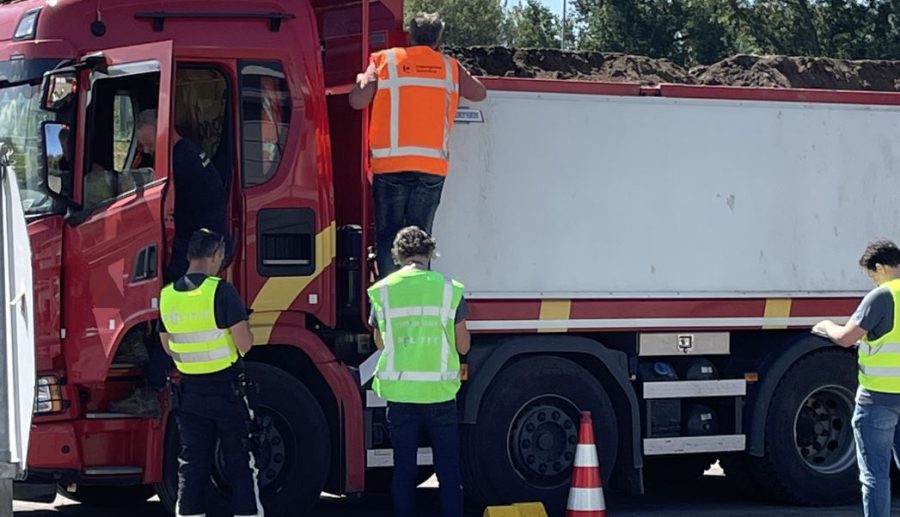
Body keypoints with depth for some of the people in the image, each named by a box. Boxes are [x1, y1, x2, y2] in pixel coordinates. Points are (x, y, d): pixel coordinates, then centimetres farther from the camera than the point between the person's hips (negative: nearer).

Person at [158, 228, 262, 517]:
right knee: (239, 462, 3)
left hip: (190, 392, 4)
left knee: (192, 464, 8)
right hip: (227, 389, -4)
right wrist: (243, 327, 5)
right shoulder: (221, 291, -15)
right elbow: (244, 344, -17)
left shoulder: (167, 296, 2)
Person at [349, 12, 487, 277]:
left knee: (388, 235, 5)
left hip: (390, 164, -1)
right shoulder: (449, 67, 9)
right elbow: (479, 93, 21)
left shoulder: (385, 60, 4)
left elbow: (358, 101, 0)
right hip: (433, 165, 1)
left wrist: (361, 79, 20)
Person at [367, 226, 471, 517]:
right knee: (448, 472, 5)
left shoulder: (382, 291, 0)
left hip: (400, 394, 1)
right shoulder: (449, 289, -3)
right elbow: (463, 346, 2)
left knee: (404, 472, 9)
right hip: (440, 394, -1)